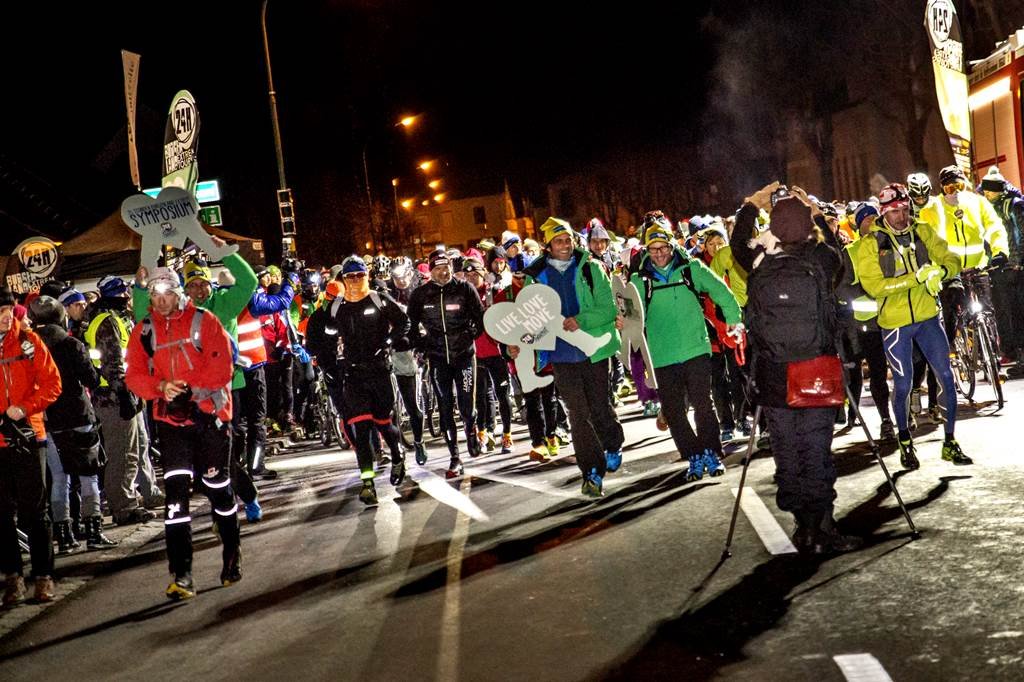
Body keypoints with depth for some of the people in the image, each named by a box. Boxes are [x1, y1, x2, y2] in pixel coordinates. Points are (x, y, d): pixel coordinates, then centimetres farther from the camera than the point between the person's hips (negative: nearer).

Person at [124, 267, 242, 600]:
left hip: (209, 414, -2)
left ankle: (232, 556, 31)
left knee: (218, 487, 9)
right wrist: (161, 386, -15)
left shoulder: (204, 320, -2)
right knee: (176, 490, -8)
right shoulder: (143, 331, 8)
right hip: (170, 419, 2)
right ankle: (181, 574, -8)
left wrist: (193, 389, -20)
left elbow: (222, 366, -10)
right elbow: (135, 376, 3)